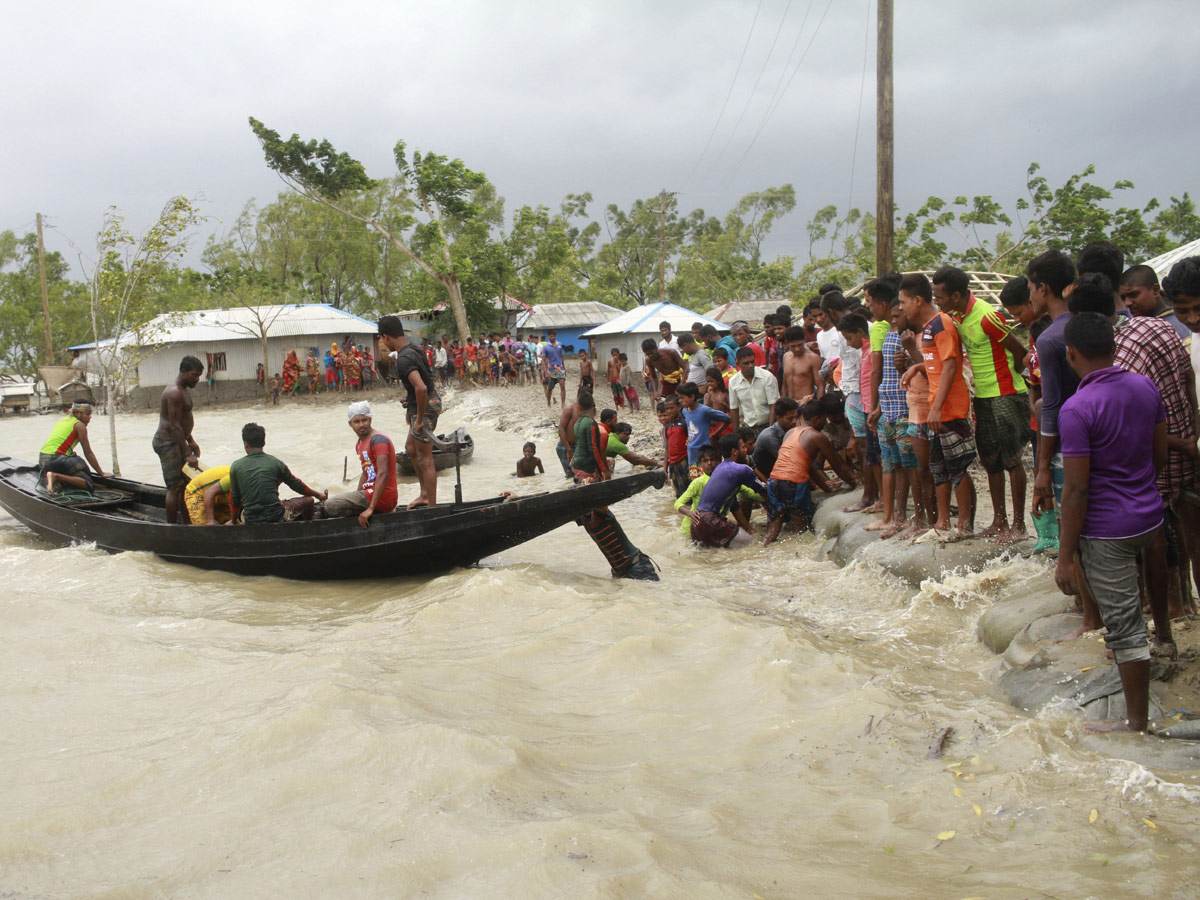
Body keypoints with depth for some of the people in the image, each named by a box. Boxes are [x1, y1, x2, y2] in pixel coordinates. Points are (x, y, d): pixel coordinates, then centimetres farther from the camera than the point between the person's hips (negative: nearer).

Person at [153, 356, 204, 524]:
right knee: (175, 488, -8)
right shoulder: (174, 393, -19)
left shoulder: (182, 390, 14)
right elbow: (174, 426, -23)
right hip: (168, 442, -10)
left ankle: (188, 524, 20)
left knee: (186, 484, 13)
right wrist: (188, 454, -24)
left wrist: (191, 441, 23)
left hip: (176, 441, 10)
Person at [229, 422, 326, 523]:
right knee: (309, 500, 21)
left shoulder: (236, 466, 0)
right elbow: (296, 485, 11)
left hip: (250, 522, 2)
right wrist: (317, 494, 28)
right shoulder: (275, 462, -1)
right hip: (277, 517, -1)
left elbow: (234, 498, 6)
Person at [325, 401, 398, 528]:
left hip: (382, 497, -10)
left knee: (330, 506, -18)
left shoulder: (378, 440, -15)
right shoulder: (359, 444, 16)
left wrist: (370, 508, -29)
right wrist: (356, 498, 13)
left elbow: (383, 474, -24)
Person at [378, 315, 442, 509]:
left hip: (424, 407, -10)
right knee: (411, 448, 24)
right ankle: (425, 493, 32)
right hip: (431, 401, 10)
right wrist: (411, 410, 23)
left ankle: (431, 506, 5)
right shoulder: (413, 349, 6)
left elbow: (421, 388, -36)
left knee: (425, 459, -2)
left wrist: (420, 419, -25)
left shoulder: (404, 359, -25)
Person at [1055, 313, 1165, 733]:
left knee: (1125, 625, 2)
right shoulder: (1145, 386, 0)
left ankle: (1137, 721, 12)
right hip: (1150, 517, 7)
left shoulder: (1077, 409, -22)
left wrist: (1066, 556, -14)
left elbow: (1076, 490, -20)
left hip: (1107, 531, -7)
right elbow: (1161, 454, 11)